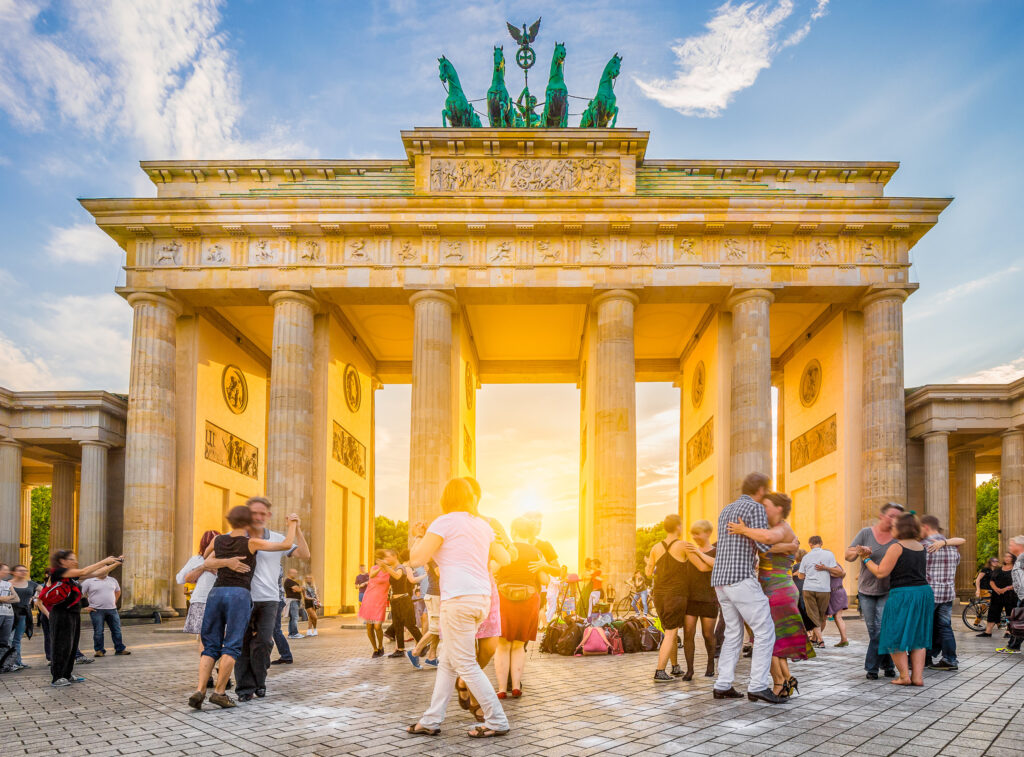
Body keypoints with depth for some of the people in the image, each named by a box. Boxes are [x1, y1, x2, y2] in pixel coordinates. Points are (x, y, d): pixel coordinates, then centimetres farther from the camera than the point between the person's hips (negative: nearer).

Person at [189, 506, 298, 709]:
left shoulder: (219, 540, 13)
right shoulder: (251, 543, 0)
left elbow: (206, 555, 36)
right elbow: (287, 545, -1)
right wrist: (293, 523, 14)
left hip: (215, 594, 4)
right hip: (239, 596, -4)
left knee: (211, 647, 7)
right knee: (232, 647, 2)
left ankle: (199, 691, -9)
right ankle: (219, 692, -5)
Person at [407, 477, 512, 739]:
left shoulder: (445, 522, -5)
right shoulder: (482, 525, 14)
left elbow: (417, 559, -7)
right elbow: (505, 559, 21)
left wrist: (419, 538, 12)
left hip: (458, 597, -8)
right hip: (482, 598, 8)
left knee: (465, 664, -1)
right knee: (447, 661, 13)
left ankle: (497, 722, 1)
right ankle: (431, 721, 17)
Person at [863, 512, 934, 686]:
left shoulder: (897, 547, -13)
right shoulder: (920, 547, 9)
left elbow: (881, 572, -14)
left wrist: (866, 560, 1)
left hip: (902, 595, -7)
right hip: (924, 593, 7)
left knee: (895, 637, 5)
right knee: (918, 635, 14)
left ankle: (904, 676, 3)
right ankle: (918, 676, 11)